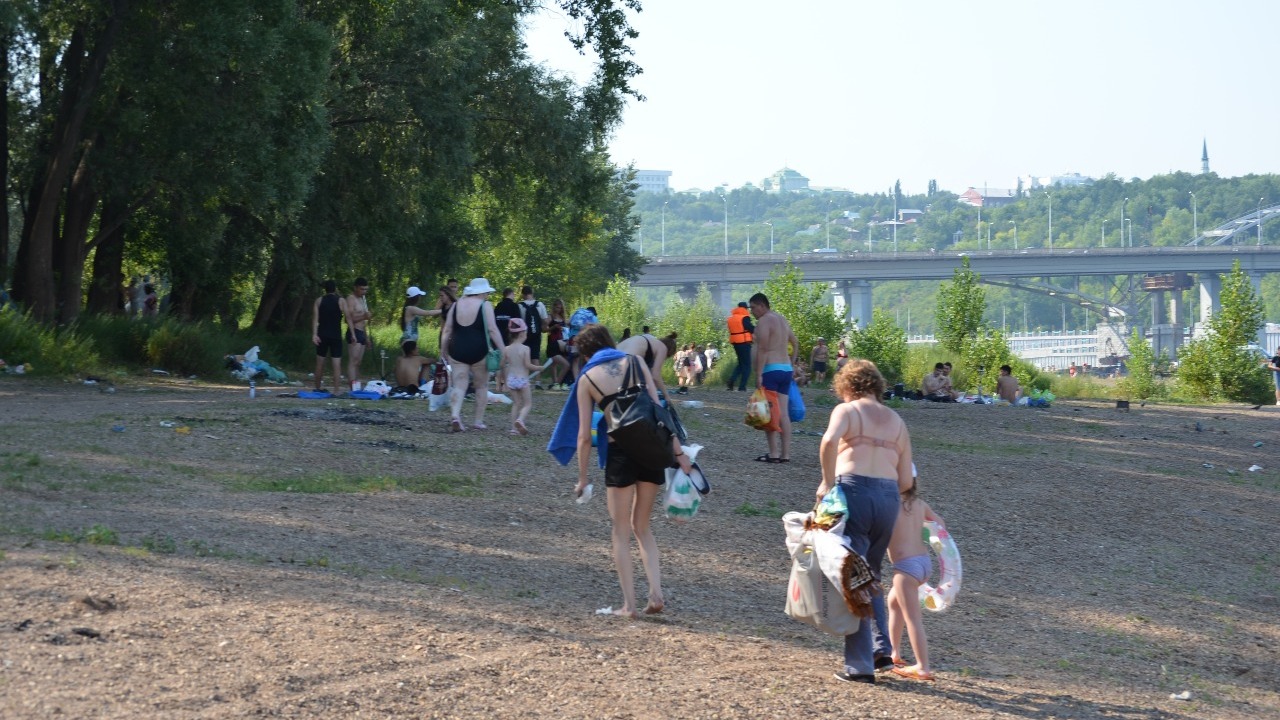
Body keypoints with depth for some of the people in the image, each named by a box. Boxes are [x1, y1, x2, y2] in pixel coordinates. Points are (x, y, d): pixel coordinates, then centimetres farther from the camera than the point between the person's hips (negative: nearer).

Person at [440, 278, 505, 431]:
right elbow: (492, 330, -11)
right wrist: (502, 350, -10)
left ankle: (455, 414, -22)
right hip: (478, 351, -3)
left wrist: (443, 349, 17)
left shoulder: (456, 305, 8)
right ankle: (479, 421, 14)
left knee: (459, 385, 2)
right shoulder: (485, 306, -4)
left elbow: (447, 330, 9)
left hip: (457, 350, 3)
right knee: (482, 386, 13)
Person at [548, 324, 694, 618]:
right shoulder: (634, 362, 9)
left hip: (620, 452, -3)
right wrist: (678, 451, 3)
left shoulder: (587, 378, 5)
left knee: (621, 532, 11)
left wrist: (582, 478, 13)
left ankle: (629, 605, 7)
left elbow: (583, 435, 4)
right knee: (641, 526, 18)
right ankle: (656, 593, 2)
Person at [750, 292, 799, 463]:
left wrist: (758, 374, -19)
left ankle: (773, 453, -10)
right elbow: (795, 344, 26)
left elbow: (762, 350, -18)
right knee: (783, 413, 7)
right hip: (786, 369, 9)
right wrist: (792, 365, 28)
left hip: (770, 370, -9)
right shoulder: (782, 320, 18)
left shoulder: (764, 321, -9)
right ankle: (785, 454, 6)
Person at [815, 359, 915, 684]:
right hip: (888, 497, 5)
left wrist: (828, 482, -8)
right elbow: (905, 481, 14)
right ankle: (880, 645, 13)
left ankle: (860, 664, -2)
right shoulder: (897, 422, 20)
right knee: (869, 575, 24)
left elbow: (829, 441, -18)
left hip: (853, 490, -5)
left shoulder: (846, 410, 6)